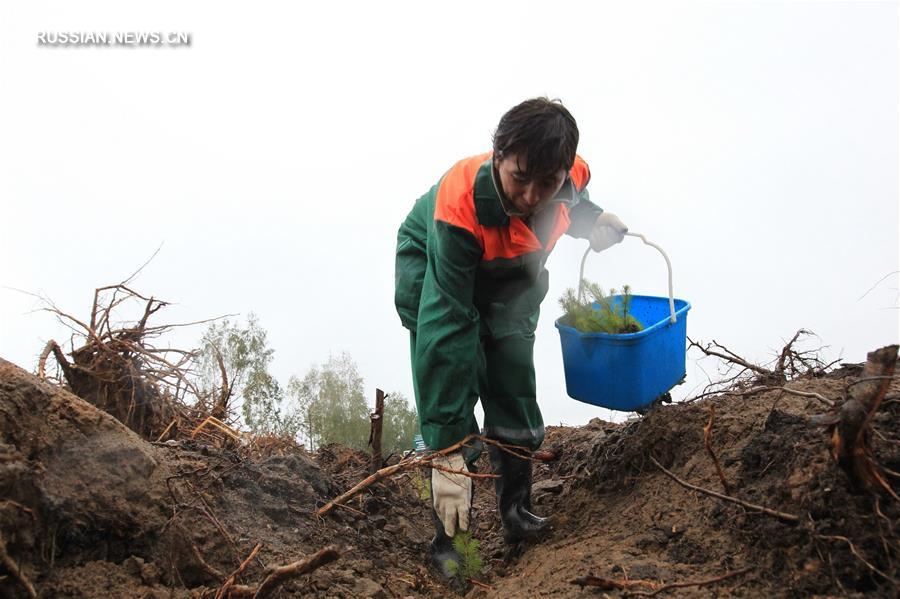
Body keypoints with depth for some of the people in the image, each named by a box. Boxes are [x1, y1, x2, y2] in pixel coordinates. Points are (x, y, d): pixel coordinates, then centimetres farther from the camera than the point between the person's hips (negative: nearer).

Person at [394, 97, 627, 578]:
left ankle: (517, 513, 20)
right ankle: (450, 537, -2)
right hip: (434, 266, -4)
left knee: (514, 384, 2)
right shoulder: (459, 204, -43)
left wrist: (595, 221, -17)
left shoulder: (569, 177, -26)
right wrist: (448, 454, -46)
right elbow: (445, 326, -45)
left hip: (509, 276, 5)